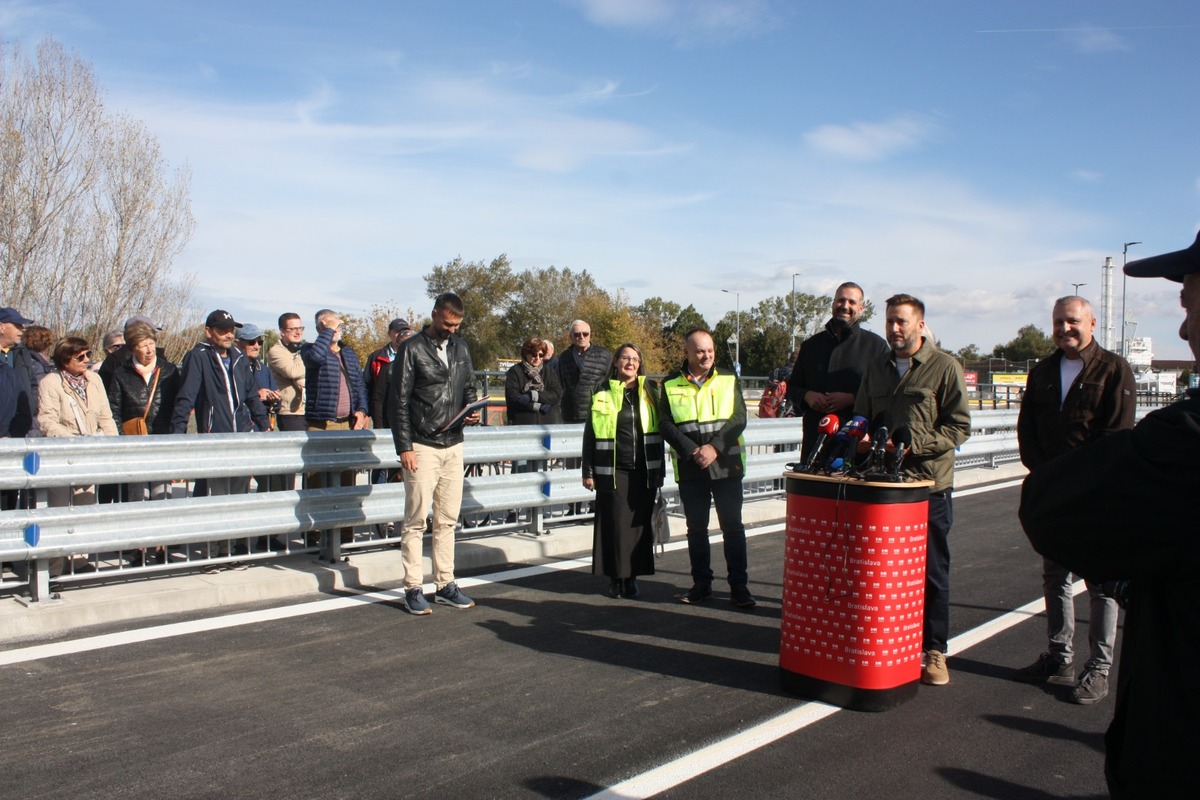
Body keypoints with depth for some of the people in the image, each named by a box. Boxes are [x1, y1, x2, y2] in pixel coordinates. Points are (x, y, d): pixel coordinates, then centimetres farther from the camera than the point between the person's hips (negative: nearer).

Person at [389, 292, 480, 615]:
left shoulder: (460, 348, 12)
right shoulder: (412, 349, -5)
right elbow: (398, 401, -7)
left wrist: (471, 411, -1)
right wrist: (404, 447, -12)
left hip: (454, 445, 6)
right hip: (422, 446, -6)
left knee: (448, 519, 10)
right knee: (416, 521, -1)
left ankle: (445, 583, 18)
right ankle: (413, 588, 6)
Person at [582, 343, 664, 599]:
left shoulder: (649, 392, 8)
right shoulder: (602, 393, 3)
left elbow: (658, 432, 12)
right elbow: (590, 434, 4)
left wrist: (659, 470, 8)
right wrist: (588, 471, -1)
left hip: (644, 472, 2)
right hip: (612, 472, -2)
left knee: (639, 525, 3)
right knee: (615, 524, 0)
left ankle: (632, 576, 14)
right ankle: (615, 577, 12)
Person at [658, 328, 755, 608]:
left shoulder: (729, 381, 4)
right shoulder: (671, 385, 4)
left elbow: (739, 418, -3)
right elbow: (665, 423, -2)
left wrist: (715, 447, -15)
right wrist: (692, 451, -14)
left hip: (726, 464, -1)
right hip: (689, 468, 1)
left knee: (732, 527, 1)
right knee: (696, 529, 9)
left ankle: (739, 586, 9)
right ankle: (701, 584, 20)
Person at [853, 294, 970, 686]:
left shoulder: (945, 367, -3)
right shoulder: (877, 367, 14)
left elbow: (959, 426, -8)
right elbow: (862, 415, 21)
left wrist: (911, 444, -18)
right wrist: (864, 436, -1)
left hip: (929, 483, -4)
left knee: (932, 572, 4)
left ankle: (934, 650, 16)